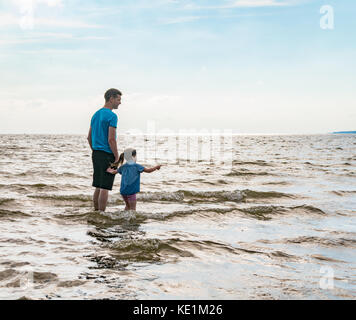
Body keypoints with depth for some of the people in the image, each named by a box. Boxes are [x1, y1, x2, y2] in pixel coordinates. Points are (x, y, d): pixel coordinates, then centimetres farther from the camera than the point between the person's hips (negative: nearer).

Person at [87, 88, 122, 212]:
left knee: (98, 187, 15)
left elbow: (89, 137, 18)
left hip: (96, 154, 9)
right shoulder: (112, 116, -12)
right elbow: (111, 139, -18)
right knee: (105, 188, -4)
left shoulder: (96, 115, 14)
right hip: (107, 155, -8)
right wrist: (117, 157, -12)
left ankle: (96, 211, 22)